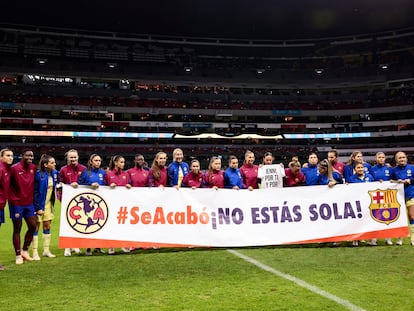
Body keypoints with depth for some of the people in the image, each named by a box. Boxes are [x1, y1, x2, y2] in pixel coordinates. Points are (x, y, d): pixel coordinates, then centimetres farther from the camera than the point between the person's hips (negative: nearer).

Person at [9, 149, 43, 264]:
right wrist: (12, 198, -11)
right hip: (17, 203, -5)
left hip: (29, 202, 5)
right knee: (17, 229, 4)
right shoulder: (14, 168, -13)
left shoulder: (33, 168, 4)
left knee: (33, 226, 4)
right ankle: (18, 255, 15)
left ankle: (25, 251, 22)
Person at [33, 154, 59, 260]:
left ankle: (46, 250, 21)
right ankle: (35, 252, 9)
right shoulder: (39, 174, -18)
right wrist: (37, 206, -18)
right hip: (39, 203, -6)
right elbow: (34, 191, -17)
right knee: (36, 226, 2)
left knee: (47, 226, 11)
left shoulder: (54, 173, 1)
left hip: (49, 203, 6)